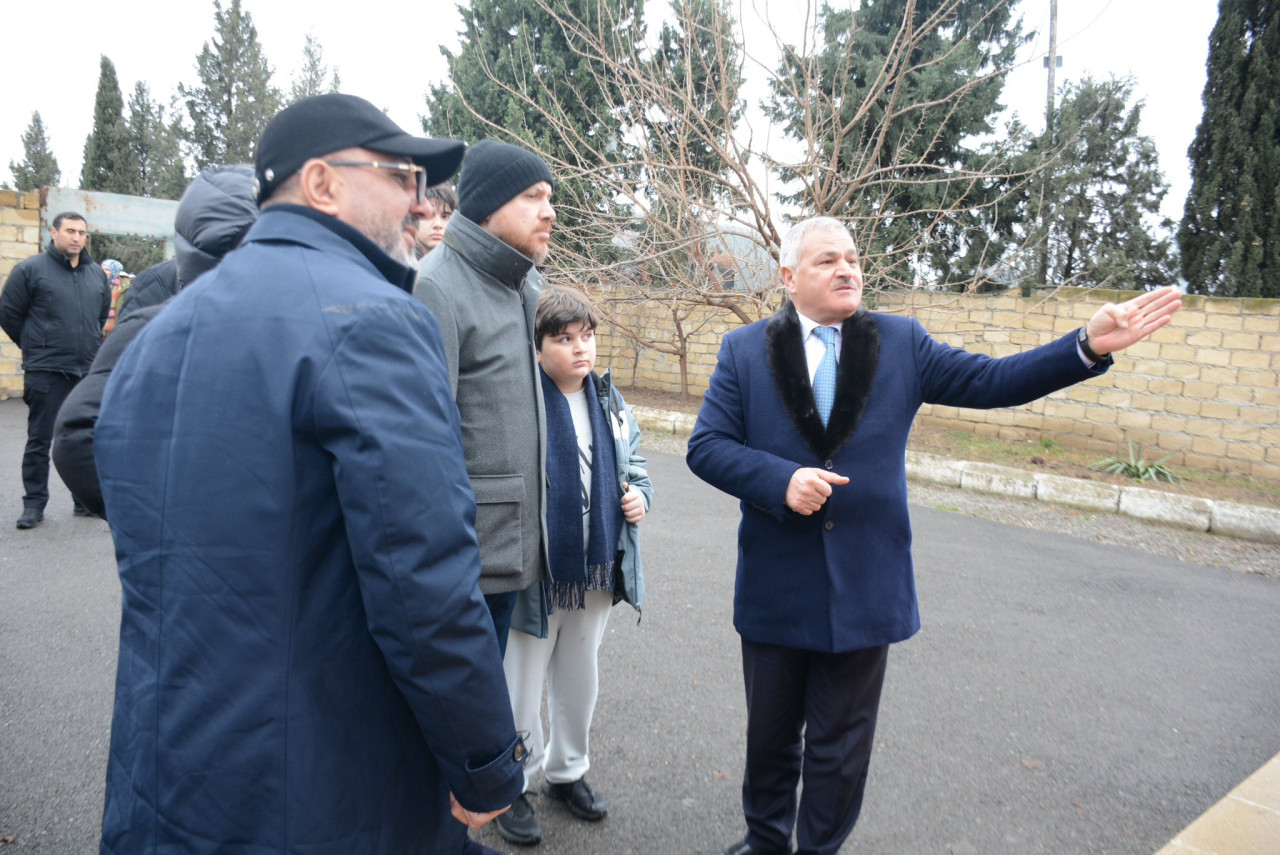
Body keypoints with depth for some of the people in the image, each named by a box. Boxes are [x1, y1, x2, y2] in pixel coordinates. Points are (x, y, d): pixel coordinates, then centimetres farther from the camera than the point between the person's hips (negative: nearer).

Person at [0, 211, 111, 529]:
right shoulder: (30, 269, -4)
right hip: (45, 373, -4)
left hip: (89, 371, 4)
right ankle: (34, 503, 11)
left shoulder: (97, 273, 9)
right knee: (40, 441, 2)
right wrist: (36, 346, 6)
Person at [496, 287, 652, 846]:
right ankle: (513, 787, 32)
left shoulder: (609, 401, 5)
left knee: (581, 679, 22)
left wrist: (639, 495, -1)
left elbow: (632, 464, 19)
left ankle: (566, 771, 43)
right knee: (523, 685, 11)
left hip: (597, 570, 6)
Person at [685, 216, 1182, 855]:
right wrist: (781, 480, -22)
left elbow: (990, 381, 1)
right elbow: (705, 447, -7)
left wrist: (1090, 346, -10)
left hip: (864, 586, 0)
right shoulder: (744, 351, -1)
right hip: (776, 587, 0)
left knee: (840, 748, 14)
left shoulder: (901, 343, 3)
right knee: (770, 734, 19)